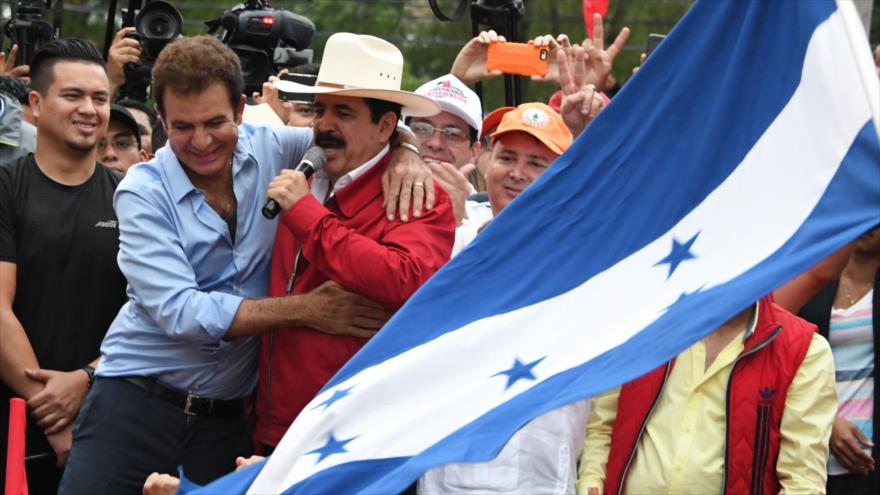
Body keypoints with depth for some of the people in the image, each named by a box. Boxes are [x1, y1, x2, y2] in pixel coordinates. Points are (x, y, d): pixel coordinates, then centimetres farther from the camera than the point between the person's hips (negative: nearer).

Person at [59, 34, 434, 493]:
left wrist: (404, 152, -11)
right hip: (136, 404, -3)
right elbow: (180, 312, -19)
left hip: (227, 416, 3)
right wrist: (304, 309, -22)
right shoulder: (144, 193, -9)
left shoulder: (270, 150, 0)